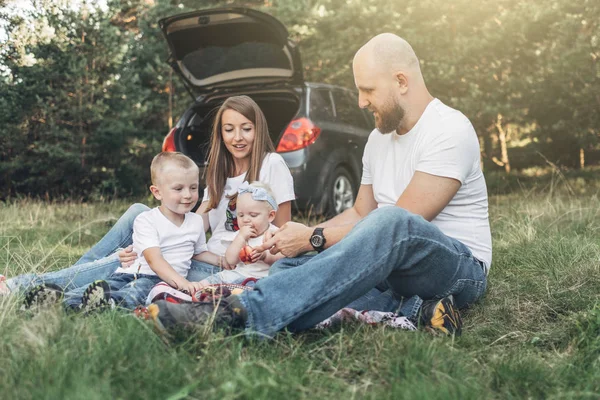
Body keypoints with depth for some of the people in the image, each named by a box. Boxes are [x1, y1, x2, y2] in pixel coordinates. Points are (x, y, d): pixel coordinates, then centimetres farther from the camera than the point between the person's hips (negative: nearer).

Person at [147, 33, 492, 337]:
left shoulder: (450, 130, -15)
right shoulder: (379, 137, 12)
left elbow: (399, 222, -21)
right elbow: (360, 213, 15)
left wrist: (314, 238, -16)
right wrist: (300, 236, -1)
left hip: (461, 267, -7)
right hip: (394, 266, 7)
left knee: (391, 224, -41)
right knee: (291, 267, -15)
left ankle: (241, 314, -49)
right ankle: (413, 310, -29)